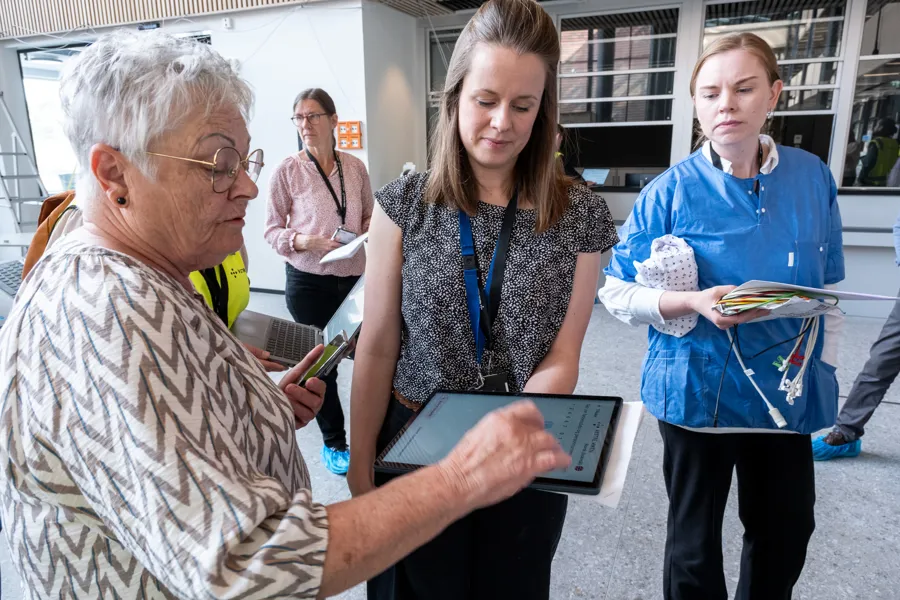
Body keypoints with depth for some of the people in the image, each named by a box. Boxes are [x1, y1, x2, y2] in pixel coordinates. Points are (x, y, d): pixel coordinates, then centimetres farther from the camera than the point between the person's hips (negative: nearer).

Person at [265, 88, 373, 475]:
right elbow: (272, 230, -1)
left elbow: (370, 216, 14)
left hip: (355, 276, 3)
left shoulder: (354, 167, 4)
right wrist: (307, 242, -18)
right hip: (309, 281, -2)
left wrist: (366, 233, -7)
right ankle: (334, 443, 28)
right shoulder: (287, 171, -4)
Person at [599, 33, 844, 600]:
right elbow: (617, 292, -9)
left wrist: (824, 367, 8)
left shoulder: (812, 177, -2)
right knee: (696, 541, 13)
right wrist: (694, 303, -24)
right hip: (698, 390, -3)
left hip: (787, 389, 4)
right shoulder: (672, 190, -12)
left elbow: (825, 287, 9)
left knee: (787, 532, 20)